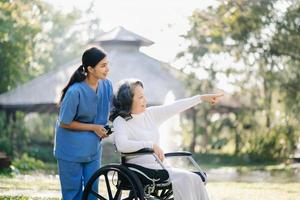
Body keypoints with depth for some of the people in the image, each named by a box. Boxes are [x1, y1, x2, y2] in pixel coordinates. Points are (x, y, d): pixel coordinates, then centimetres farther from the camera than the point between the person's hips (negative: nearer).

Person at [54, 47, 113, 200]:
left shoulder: (106, 85, -6)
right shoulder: (75, 92, -24)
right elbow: (64, 123, -15)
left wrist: (105, 129, -7)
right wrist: (93, 127, -15)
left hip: (93, 148, 5)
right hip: (71, 149, -5)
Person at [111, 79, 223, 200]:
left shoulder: (150, 114, 14)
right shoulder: (120, 121, -6)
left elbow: (175, 107, 15)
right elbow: (121, 145, -23)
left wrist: (202, 98, 14)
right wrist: (151, 144, -28)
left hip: (159, 166, 7)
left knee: (195, 179, -15)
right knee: (184, 178, -24)